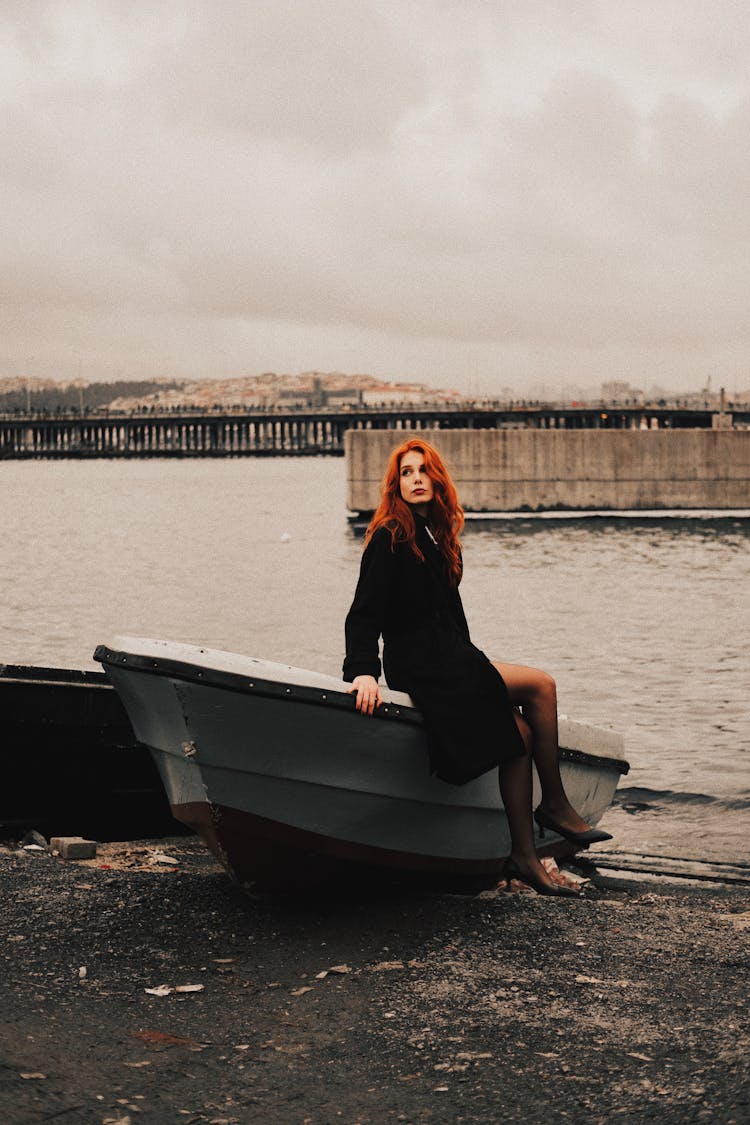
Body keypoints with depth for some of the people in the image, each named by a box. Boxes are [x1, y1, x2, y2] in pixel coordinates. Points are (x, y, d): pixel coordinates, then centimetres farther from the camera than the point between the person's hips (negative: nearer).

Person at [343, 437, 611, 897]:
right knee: (541, 685, -12)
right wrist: (364, 672, -30)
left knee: (519, 731, -9)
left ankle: (524, 855, -5)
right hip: (419, 668, -8)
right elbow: (364, 614, -17)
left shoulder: (439, 538, 15)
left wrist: (473, 666, 14)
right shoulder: (389, 539, -10)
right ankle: (555, 805, 1)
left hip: (450, 662, 8)